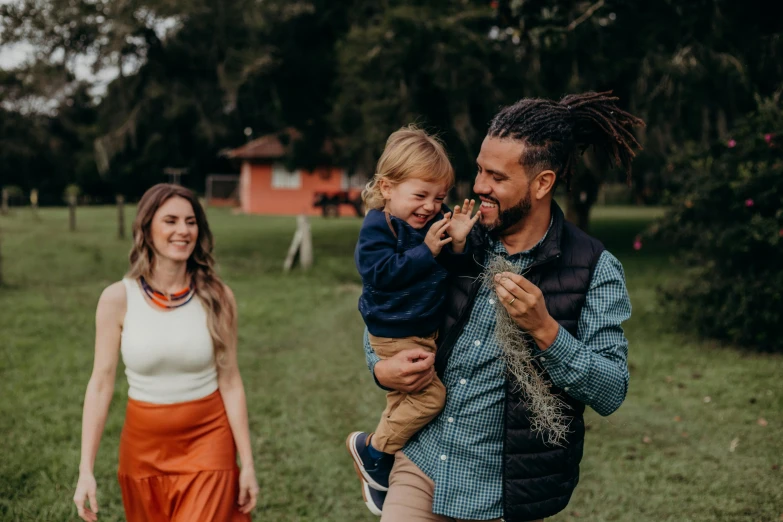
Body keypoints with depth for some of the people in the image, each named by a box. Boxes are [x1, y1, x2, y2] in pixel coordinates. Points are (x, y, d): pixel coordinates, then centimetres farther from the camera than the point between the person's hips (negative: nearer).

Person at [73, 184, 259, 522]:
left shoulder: (216, 297, -7)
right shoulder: (118, 299, -8)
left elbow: (230, 382, -4)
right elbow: (101, 383, -6)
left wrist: (247, 464, -3)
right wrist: (86, 469, -9)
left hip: (207, 444, -1)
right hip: (144, 447, 1)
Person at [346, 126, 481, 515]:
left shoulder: (434, 223, 5)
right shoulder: (377, 227, -15)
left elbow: (454, 273, 7)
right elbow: (384, 273, -27)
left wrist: (459, 243, -12)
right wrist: (427, 251, -25)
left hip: (428, 329, 8)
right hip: (396, 335, -8)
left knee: (402, 400, 17)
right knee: (429, 395, -16)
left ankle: (377, 480, 34)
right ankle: (372, 450, 5)